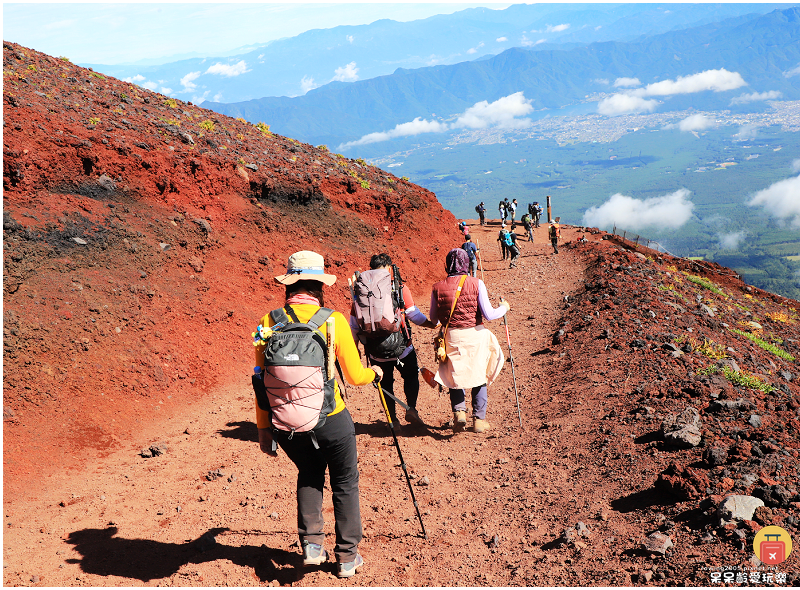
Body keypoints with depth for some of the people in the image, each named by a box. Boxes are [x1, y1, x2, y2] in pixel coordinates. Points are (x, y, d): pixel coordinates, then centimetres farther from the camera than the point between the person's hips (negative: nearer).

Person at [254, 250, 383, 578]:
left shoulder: (269, 322, -4)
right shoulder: (333, 320, -11)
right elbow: (355, 376, -4)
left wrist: (263, 427, 9)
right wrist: (374, 373, 18)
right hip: (330, 420, -3)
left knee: (309, 475, 29)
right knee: (345, 484, 19)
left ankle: (311, 544, 20)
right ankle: (347, 558, 28)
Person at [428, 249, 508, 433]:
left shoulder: (437, 288, -2)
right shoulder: (476, 283, -8)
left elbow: (433, 318, 8)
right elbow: (488, 315, -10)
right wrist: (504, 307, 10)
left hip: (451, 336, 1)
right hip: (475, 335, -1)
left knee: (455, 376, 18)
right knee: (479, 376, 13)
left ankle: (459, 411, 1)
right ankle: (479, 420, 17)